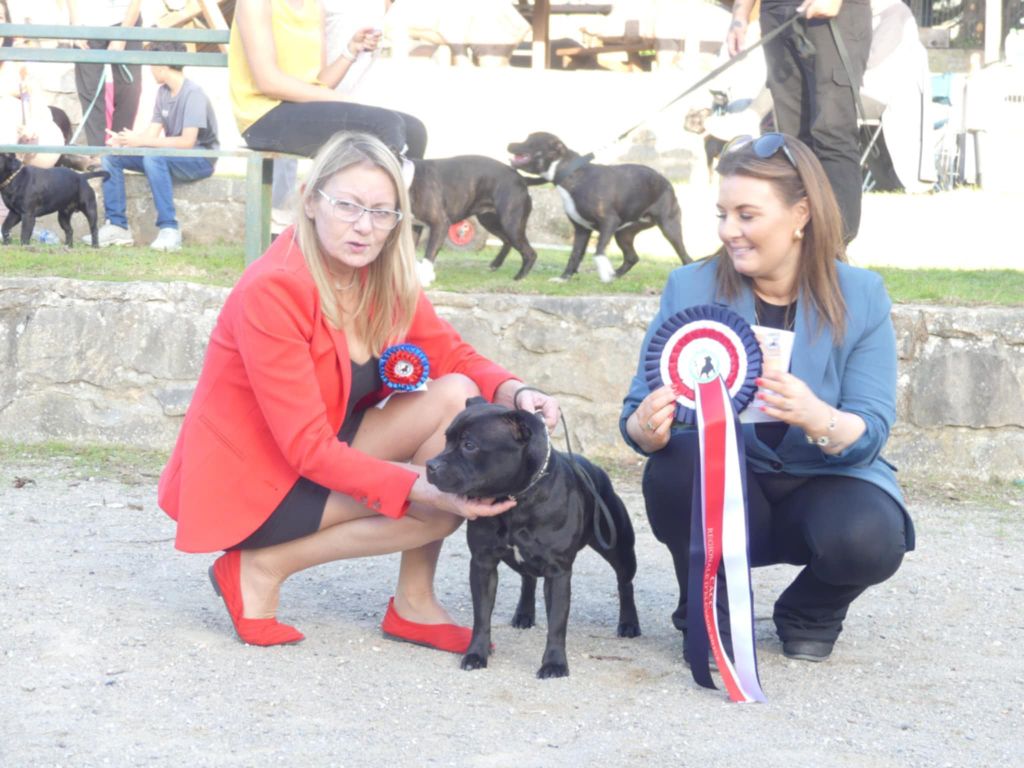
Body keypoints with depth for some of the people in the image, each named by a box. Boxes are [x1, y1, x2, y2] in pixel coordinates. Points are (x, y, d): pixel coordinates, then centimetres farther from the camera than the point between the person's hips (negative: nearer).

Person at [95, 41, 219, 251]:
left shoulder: (193, 94, -18)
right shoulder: (163, 92, 7)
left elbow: (187, 142, -26)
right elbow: (152, 133, 4)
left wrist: (141, 141, -25)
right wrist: (124, 141, -16)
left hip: (201, 158, -8)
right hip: (169, 156, 8)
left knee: (153, 157, -37)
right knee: (111, 155, -4)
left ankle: (169, 229, -32)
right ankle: (116, 225, -5)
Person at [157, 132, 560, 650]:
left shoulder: (385, 277, -3)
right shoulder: (273, 290, -26)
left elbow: (453, 356, 0)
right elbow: (308, 448, -28)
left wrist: (516, 393, -22)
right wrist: (428, 490, -36)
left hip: (320, 459, 7)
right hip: (250, 485, -7)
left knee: (456, 397, -12)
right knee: (440, 509, -21)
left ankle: (414, 603, -5)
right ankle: (262, 568, -6)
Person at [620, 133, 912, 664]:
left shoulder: (860, 297, -9)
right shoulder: (690, 289, -7)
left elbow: (872, 434, -16)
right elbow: (638, 412, -9)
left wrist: (818, 420, -40)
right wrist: (648, 429, -35)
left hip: (824, 483, 0)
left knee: (868, 539, -32)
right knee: (675, 463, -31)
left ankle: (810, 615, 6)